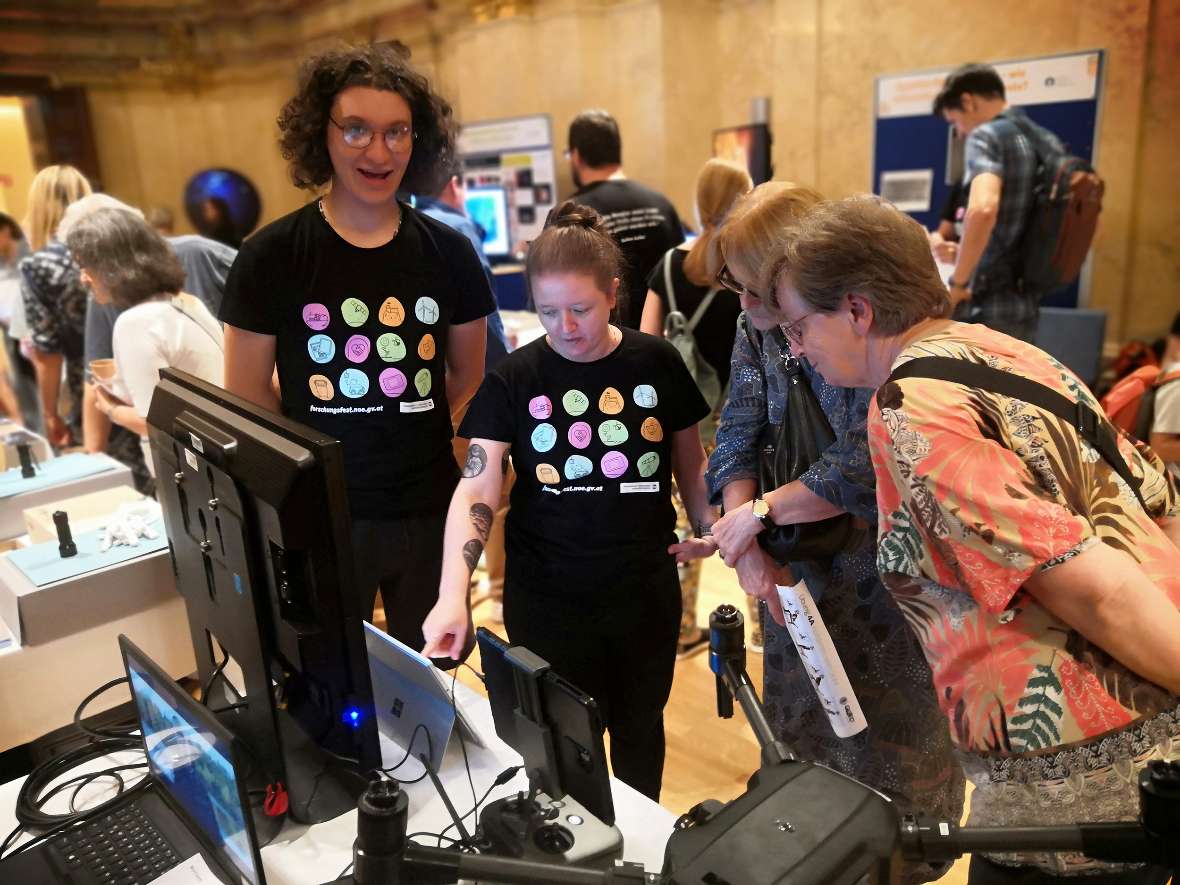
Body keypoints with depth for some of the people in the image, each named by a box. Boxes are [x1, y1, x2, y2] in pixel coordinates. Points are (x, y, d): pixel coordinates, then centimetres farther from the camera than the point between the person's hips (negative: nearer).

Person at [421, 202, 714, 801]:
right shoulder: (515, 379, -9)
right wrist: (452, 596, -28)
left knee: (639, 731, 21)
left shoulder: (657, 363, -5)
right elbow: (475, 492, -15)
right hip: (546, 599, -1)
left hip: (645, 590, 2)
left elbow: (689, 461, 9)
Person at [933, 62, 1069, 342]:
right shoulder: (1049, 143, 15)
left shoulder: (986, 136, -10)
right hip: (1026, 305, 8)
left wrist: (958, 282, -19)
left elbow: (982, 210, -30)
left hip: (984, 306, -8)